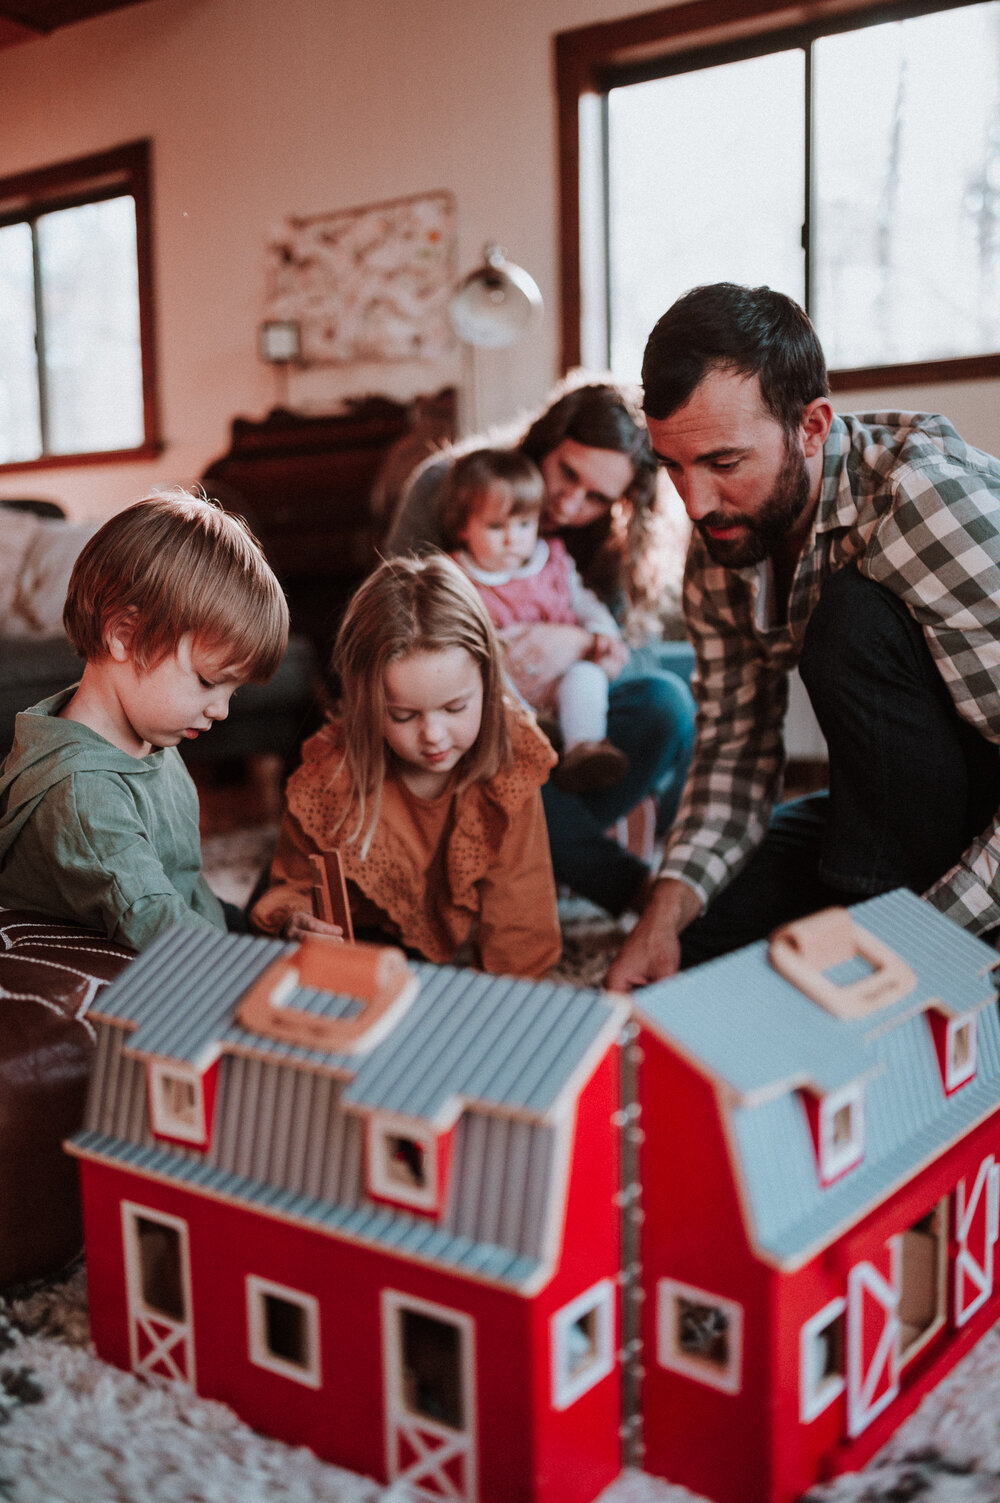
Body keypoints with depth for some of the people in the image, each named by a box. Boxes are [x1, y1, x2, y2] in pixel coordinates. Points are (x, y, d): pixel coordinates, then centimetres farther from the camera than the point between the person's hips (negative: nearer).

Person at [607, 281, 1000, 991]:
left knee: (855, 618, -29)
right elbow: (736, 746, -1)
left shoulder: (930, 494, -29)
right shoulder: (720, 544, -5)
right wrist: (667, 910, -17)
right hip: (898, 811, 6)